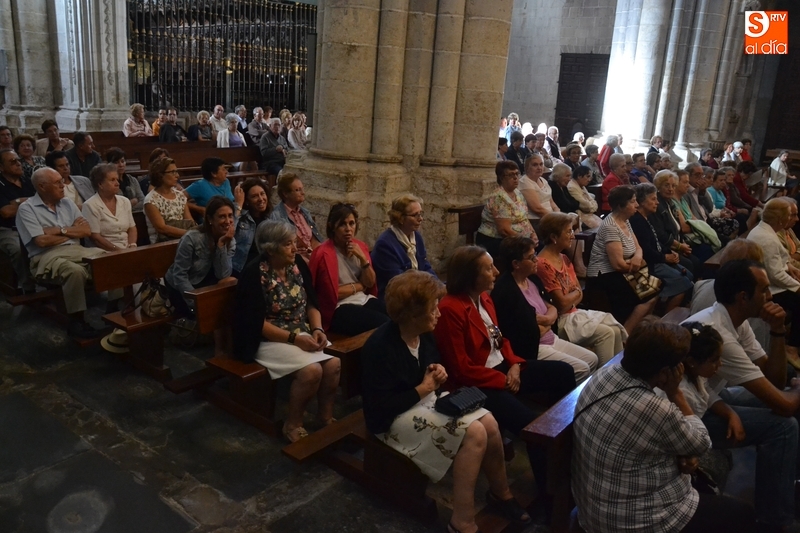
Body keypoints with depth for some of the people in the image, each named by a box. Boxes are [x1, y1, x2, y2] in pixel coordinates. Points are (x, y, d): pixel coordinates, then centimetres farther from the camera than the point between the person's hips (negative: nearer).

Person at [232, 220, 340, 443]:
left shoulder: (298, 265, 3)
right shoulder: (254, 274, -15)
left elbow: (311, 304, 8)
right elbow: (258, 323, -18)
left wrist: (317, 329, -11)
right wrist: (294, 338, -23)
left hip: (302, 336, 6)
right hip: (268, 340, -6)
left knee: (334, 364, -18)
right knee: (311, 370, -27)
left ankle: (325, 415, 3)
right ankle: (293, 424, -6)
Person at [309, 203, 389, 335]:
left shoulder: (360, 246, 7)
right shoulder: (324, 254, -13)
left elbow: (370, 283, 5)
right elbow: (333, 294, -14)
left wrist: (363, 258, -9)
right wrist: (359, 286, -2)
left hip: (365, 300, 7)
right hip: (338, 308, -6)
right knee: (385, 323, -25)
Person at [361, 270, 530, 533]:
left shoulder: (424, 334, 0)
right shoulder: (380, 347, -26)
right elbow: (381, 407, -26)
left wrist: (439, 372, -4)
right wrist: (423, 388, -19)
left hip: (427, 398, 8)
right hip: (395, 418, -8)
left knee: (489, 422, -12)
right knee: (474, 433, -24)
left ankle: (500, 493, 15)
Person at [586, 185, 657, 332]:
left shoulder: (625, 221, 10)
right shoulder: (610, 227, -18)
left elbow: (637, 247, 12)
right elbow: (618, 264, -23)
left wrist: (638, 257, -12)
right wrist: (636, 264, -4)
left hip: (618, 275, 9)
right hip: (604, 278, -9)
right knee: (649, 296, -18)